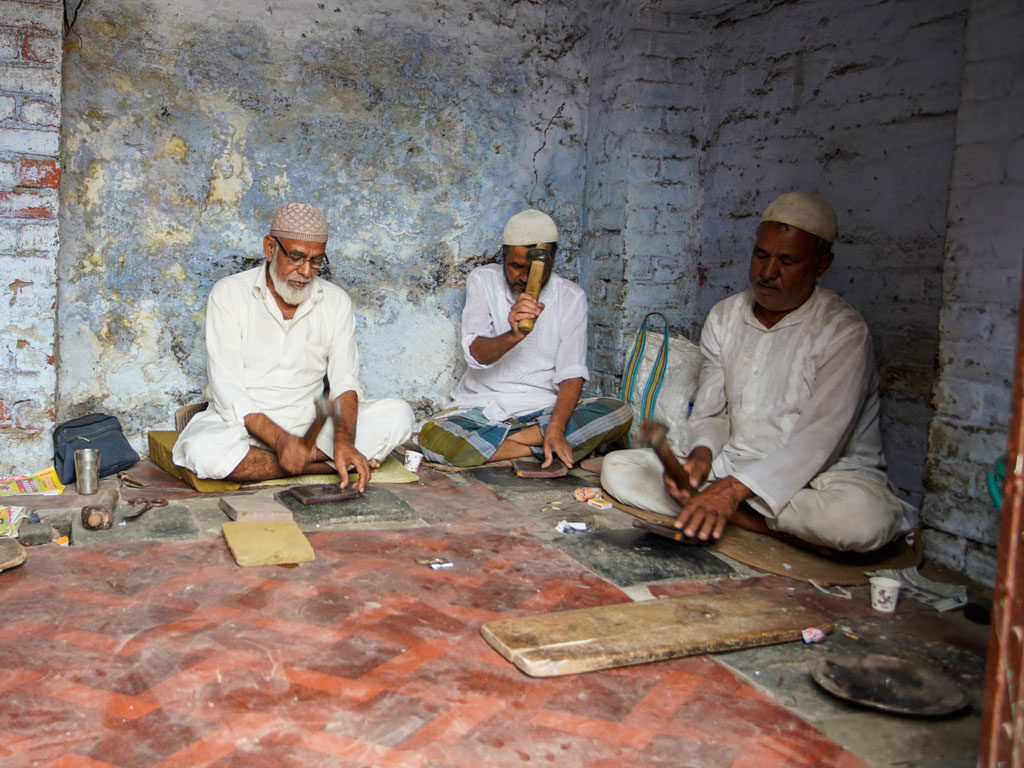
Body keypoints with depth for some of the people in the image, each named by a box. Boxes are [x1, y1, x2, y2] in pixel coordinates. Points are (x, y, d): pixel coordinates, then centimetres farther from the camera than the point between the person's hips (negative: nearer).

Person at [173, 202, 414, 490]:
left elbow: (344, 381, -4)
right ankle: (330, 464, -22)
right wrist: (280, 439, -28)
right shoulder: (229, 294, -6)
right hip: (244, 423, -1)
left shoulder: (336, 301, 4)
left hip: (310, 425, 1)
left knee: (398, 415, -17)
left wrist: (344, 440, -25)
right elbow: (227, 389, -13)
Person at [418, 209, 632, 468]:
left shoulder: (571, 298, -1)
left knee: (619, 414, -24)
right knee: (431, 436, -30)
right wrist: (514, 334, -37)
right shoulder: (482, 280, -2)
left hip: (545, 409, 1)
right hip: (484, 406, -1)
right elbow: (475, 354, -15)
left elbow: (571, 373, -9)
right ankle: (537, 446, -20)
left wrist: (556, 429, -26)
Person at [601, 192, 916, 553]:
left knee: (862, 517, -40)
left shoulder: (842, 331, -11)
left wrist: (734, 489, -32)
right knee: (618, 468, -16)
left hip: (818, 476, -5)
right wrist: (702, 453, -17)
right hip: (733, 468, 6)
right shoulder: (724, 317, 8)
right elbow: (710, 413, 8)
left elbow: (819, 438, -21)